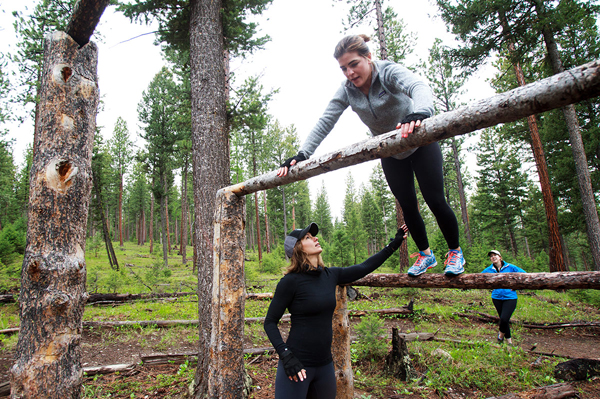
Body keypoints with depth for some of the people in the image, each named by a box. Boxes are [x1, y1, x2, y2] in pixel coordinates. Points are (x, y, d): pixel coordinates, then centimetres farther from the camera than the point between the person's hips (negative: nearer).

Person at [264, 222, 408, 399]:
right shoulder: (291, 281, -14)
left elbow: (364, 267, 11)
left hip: (325, 364, 6)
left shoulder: (330, 275, 1)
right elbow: (270, 322, -9)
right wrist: (286, 356, -20)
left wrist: (395, 243, 15)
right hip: (297, 364, -6)